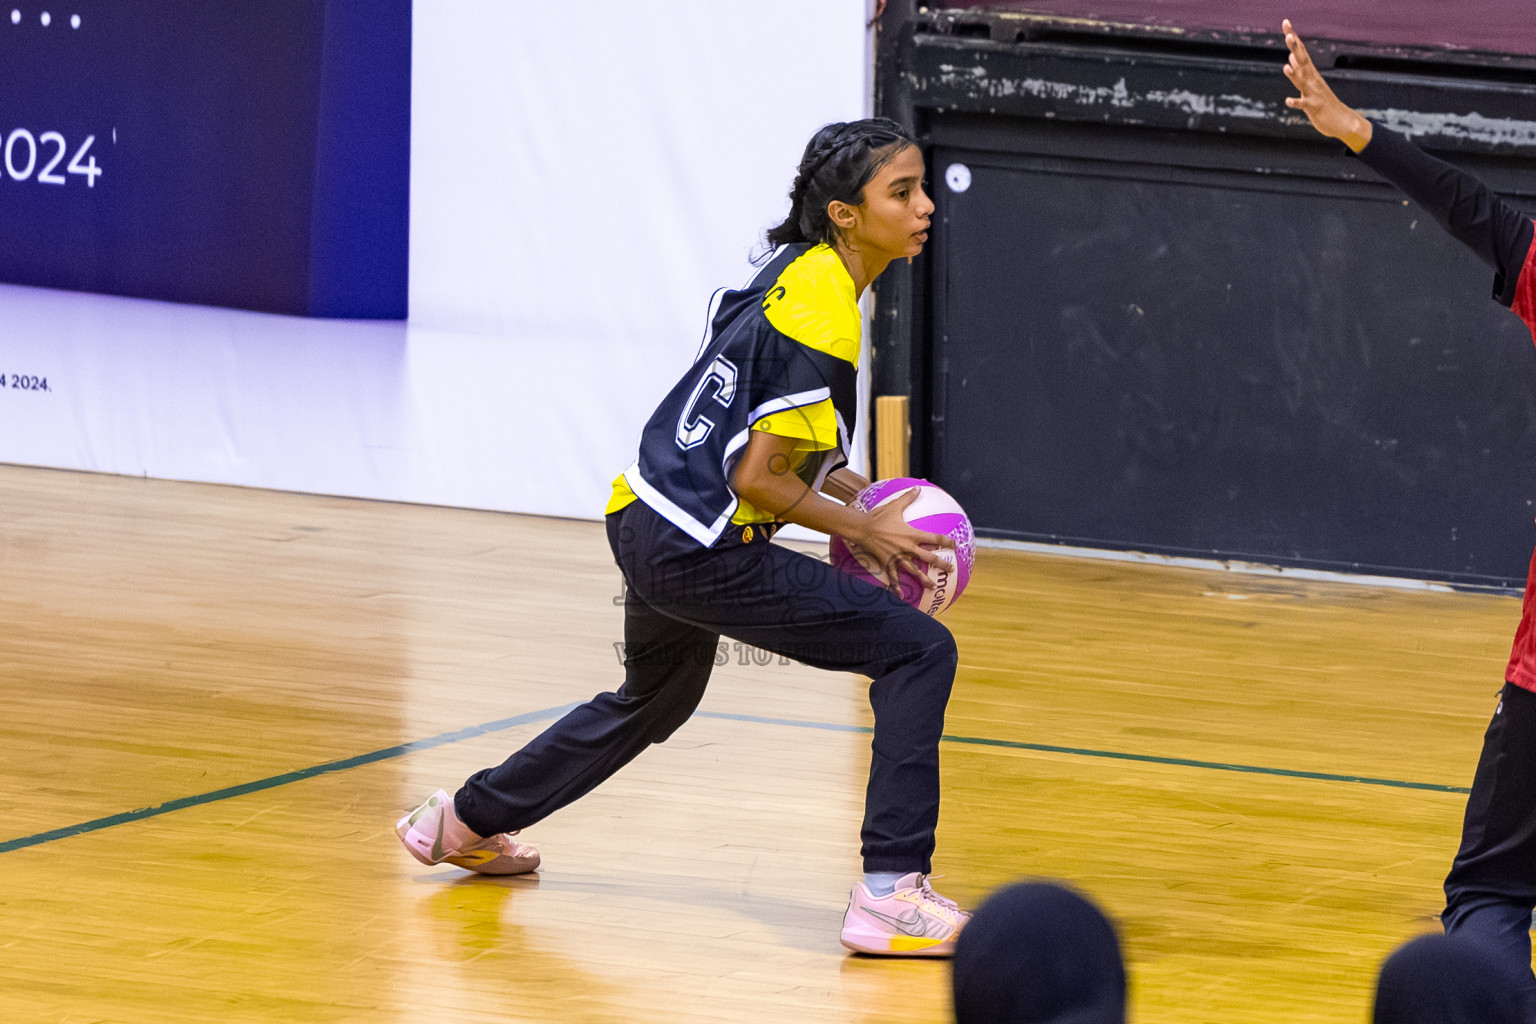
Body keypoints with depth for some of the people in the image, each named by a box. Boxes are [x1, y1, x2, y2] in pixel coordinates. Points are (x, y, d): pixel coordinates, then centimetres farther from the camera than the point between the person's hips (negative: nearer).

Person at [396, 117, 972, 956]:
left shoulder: (797, 267, 8)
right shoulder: (821, 321, -21)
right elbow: (757, 480, -19)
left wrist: (852, 488, 11)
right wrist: (864, 530, -9)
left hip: (647, 523, 10)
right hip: (702, 552, -10)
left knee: (653, 702, 36)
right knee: (918, 651, -12)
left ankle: (466, 821, 51)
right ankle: (891, 894, -17)